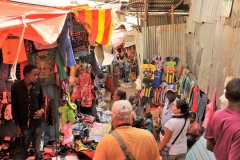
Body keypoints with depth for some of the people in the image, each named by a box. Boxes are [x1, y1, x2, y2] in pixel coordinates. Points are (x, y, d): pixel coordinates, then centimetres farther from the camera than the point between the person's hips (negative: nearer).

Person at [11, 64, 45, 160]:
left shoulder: (38, 85, -5)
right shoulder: (15, 87, -11)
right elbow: (14, 108, -5)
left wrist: (42, 110, -12)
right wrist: (17, 125, -4)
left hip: (37, 123, 1)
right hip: (24, 124, -1)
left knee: (38, 150, 12)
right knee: (23, 150, 15)